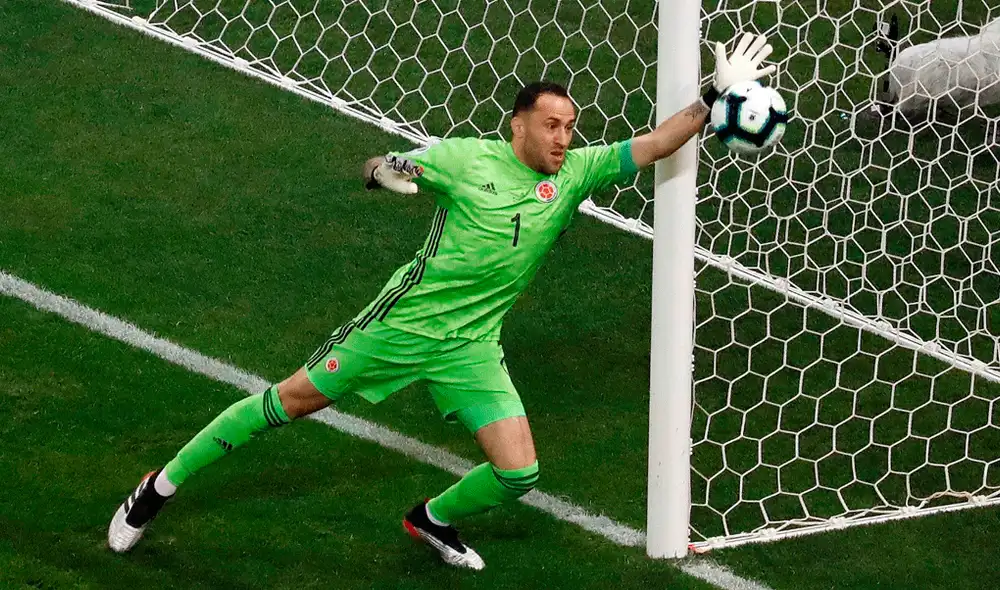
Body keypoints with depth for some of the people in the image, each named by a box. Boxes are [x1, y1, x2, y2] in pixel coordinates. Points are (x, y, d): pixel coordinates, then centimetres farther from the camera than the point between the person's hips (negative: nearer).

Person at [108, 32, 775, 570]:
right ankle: (162, 486, 18)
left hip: (470, 348, 3)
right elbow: (381, 169, 0)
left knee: (518, 472, -8)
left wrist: (715, 99, -17)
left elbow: (653, 145, -7)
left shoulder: (574, 174, -1)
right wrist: (385, 172, -24)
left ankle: (433, 519, 25)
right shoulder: (466, 157, -9)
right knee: (293, 399, 2)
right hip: (403, 322, -3)